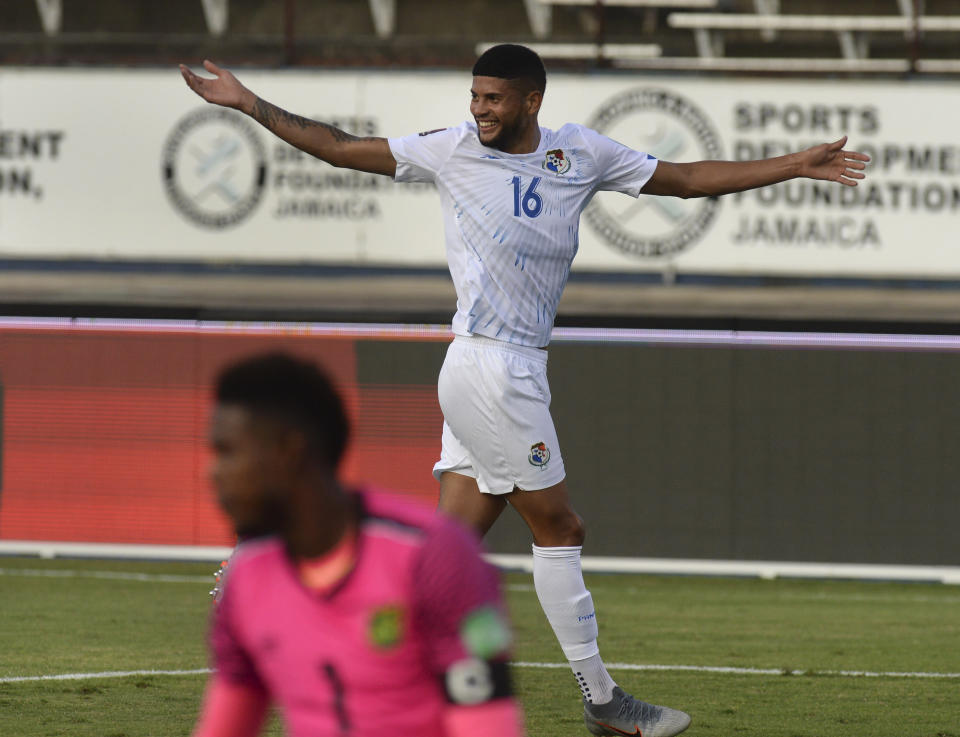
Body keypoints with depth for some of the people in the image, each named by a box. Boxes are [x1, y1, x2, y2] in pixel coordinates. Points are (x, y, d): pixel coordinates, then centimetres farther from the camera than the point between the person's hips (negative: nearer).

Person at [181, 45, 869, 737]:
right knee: (560, 530, -1)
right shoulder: (451, 149, 0)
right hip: (488, 365, -5)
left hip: (518, 368, 5)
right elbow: (340, 147, 8)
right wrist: (250, 104, 8)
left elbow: (690, 179, 15)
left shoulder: (581, 153, 10)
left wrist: (794, 166, 11)